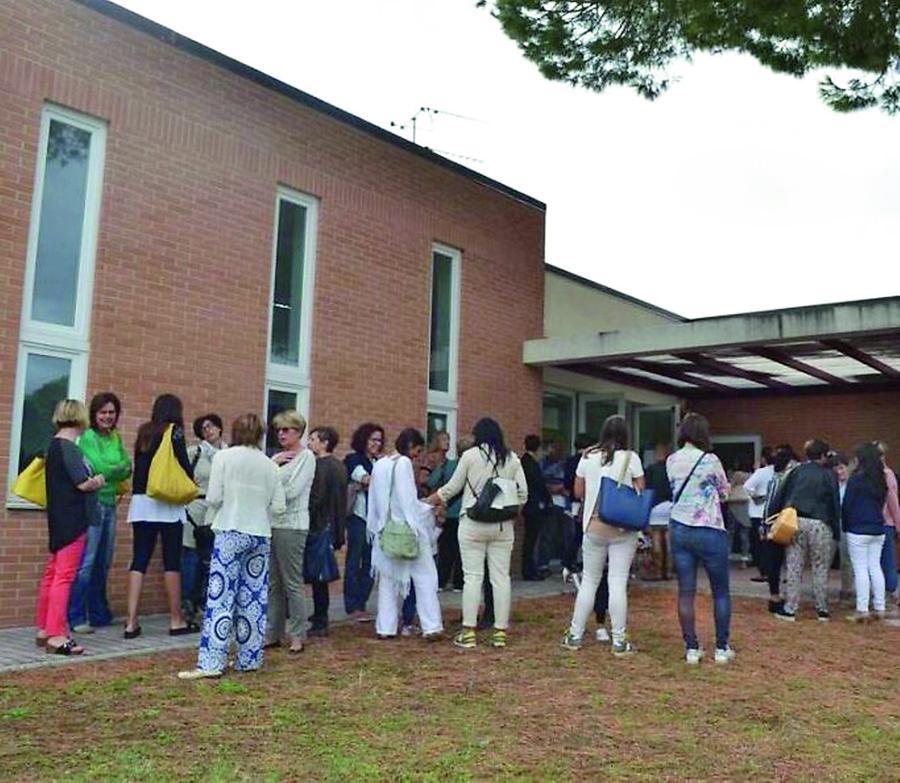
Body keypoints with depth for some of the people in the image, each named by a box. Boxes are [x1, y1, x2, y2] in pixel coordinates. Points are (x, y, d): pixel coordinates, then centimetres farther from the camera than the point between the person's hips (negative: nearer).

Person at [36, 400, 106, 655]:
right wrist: (99, 480, 1)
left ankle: (44, 630, 22)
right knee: (65, 576, -8)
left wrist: (92, 480, 5)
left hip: (60, 518, 10)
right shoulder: (68, 446, -15)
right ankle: (56, 636, -7)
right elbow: (84, 483, -18)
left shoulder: (55, 445, 13)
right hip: (72, 519, -10)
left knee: (52, 574, 14)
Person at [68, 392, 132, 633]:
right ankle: (76, 618, 0)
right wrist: (119, 467, -2)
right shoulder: (88, 437, -7)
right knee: (86, 562, -6)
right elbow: (100, 468, -16)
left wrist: (109, 470, -8)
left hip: (110, 504, 7)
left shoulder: (116, 438, 14)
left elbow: (127, 469, 8)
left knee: (103, 563, 13)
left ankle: (99, 614, 23)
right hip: (92, 503, -7)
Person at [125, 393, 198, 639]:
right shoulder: (174, 431, -4)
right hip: (167, 502, -5)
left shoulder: (144, 432, 13)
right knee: (172, 561, 2)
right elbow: (184, 465, -7)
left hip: (141, 501, 5)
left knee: (139, 560, 3)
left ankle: (132, 621, 0)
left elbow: (138, 466, 15)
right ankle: (176, 620, 9)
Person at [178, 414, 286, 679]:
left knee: (221, 597, -2)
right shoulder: (270, 465, 6)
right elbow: (279, 507, 4)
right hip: (260, 535, 4)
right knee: (254, 599, 9)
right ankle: (249, 659, 16)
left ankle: (211, 663, -3)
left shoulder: (224, 457, -3)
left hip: (230, 533, -3)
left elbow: (213, 498, -7)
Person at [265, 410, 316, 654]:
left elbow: (292, 490, -13)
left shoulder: (306, 456, -3)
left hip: (292, 525, -7)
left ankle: (297, 636, 4)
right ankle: (273, 633, 16)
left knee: (292, 583, -3)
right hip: (272, 524, 7)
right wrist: (273, 463, -4)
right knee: (273, 583, 9)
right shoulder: (279, 456, 17)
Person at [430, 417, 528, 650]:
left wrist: (429, 500, 18)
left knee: (473, 576, 0)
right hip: (503, 525, 3)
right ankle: (500, 631, 11)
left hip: (473, 523, -3)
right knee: (501, 576, 6)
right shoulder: (512, 459, 6)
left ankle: (469, 632, 1)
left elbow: (452, 488, 3)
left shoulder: (470, 455, -3)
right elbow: (522, 493, 3)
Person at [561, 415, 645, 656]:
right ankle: (619, 641, 4)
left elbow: (578, 492, 10)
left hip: (594, 526, 3)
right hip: (623, 528, -2)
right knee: (618, 583, 0)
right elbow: (641, 492, -3)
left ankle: (575, 635, 17)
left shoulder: (588, 457, 4)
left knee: (589, 580, 12)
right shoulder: (630, 458, -5)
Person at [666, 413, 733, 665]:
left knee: (686, 592, 6)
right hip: (709, 532, -4)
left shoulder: (671, 461, 2)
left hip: (679, 529, 4)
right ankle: (722, 648, 15)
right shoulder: (710, 460, -12)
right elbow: (724, 493, 3)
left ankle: (692, 649, 9)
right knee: (721, 592, 11)